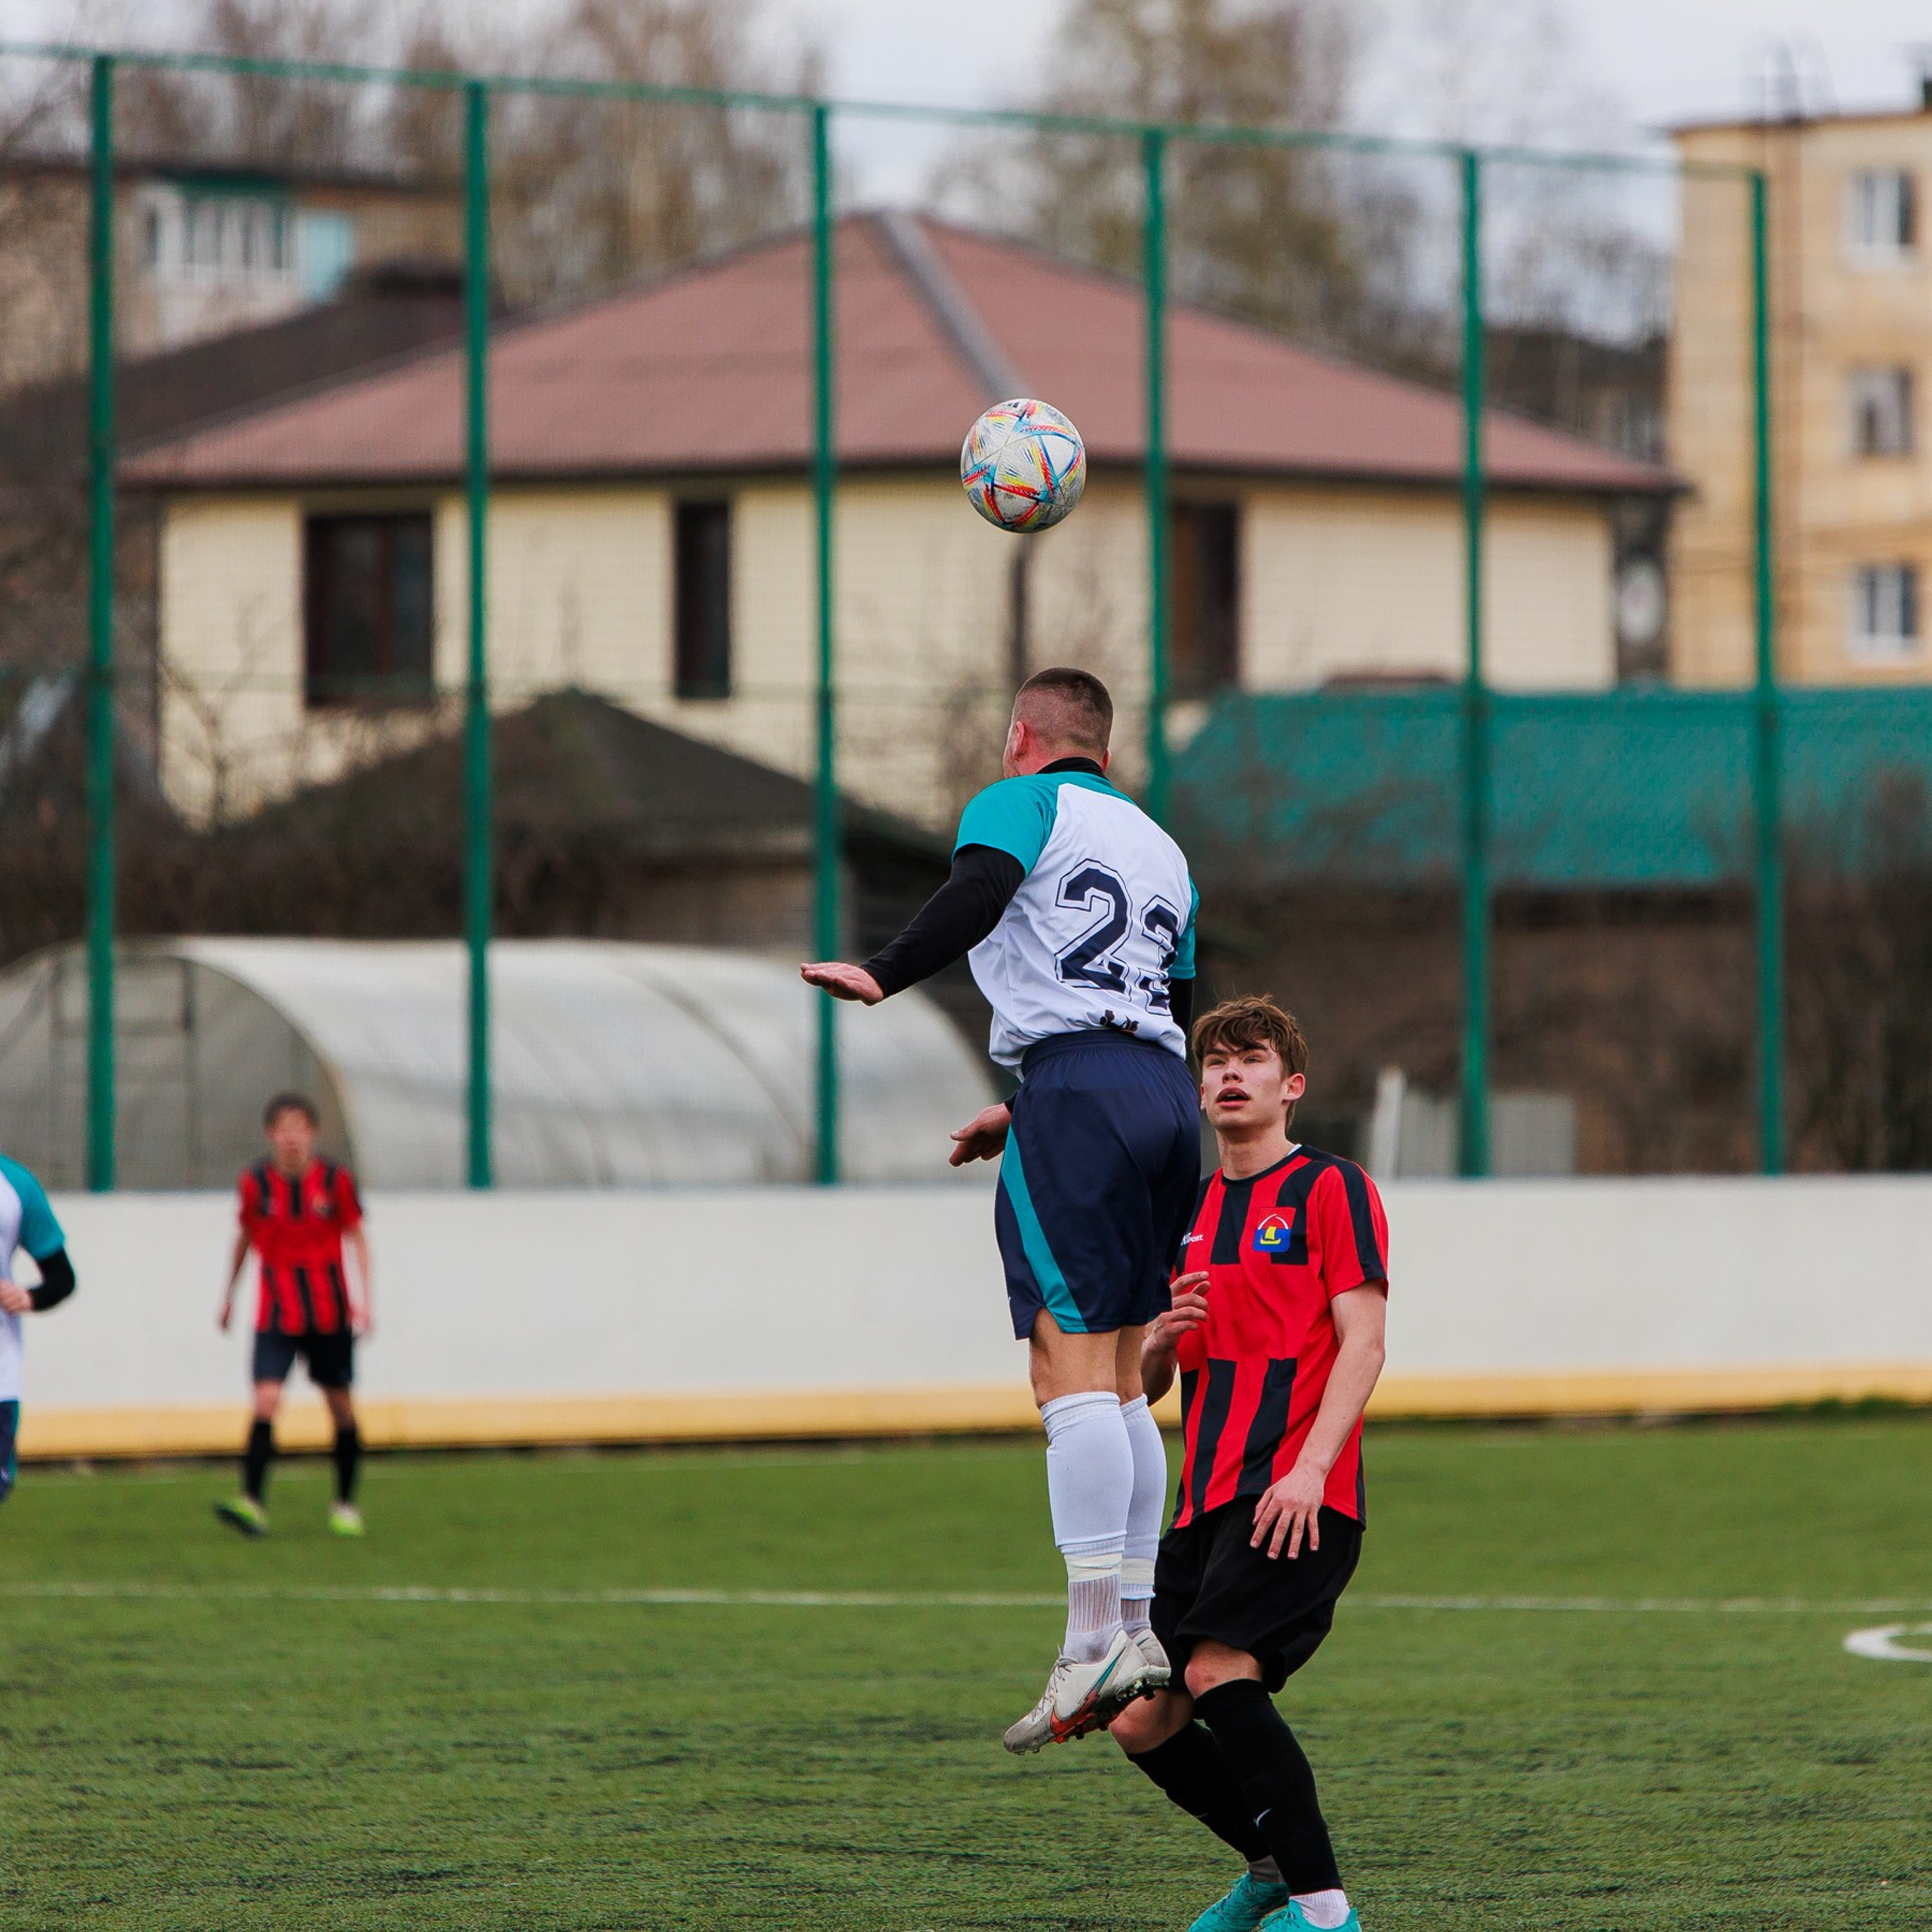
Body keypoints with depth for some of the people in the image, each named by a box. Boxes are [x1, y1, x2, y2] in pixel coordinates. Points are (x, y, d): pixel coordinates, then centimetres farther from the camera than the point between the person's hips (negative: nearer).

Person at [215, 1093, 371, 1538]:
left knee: (341, 1406, 8)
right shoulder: (256, 1183, -3)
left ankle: (346, 1505, 24)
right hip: (276, 1313, 0)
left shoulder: (335, 1180, -5)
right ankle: (253, 1504, -23)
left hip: (329, 1312, 0)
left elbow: (356, 1237, 4)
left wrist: (363, 1299, -5)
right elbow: (244, 1237, 13)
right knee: (265, 1401, -17)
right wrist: (229, 1296, 22)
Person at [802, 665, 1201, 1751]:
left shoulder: (1020, 802, 7)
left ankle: (1094, 1642, -22)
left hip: (1075, 1083, -7)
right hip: (1166, 1090, 7)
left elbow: (981, 892, -15)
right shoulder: (1161, 849, 27)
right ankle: (1142, 1631, 9)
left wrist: (885, 977, -21)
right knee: (1120, 1378, 13)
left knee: (1074, 1369, -13)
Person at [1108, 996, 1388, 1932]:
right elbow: (1142, 1386, 24)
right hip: (1207, 1500, 7)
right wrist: (1161, 1339, -1)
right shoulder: (1185, 1214, 21)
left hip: (1296, 1497, -7)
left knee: (1218, 1672, -25)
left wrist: (1309, 1470, -20)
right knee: (1140, 1725, 2)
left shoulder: (1330, 1188, 1)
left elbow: (1362, 1342, -8)